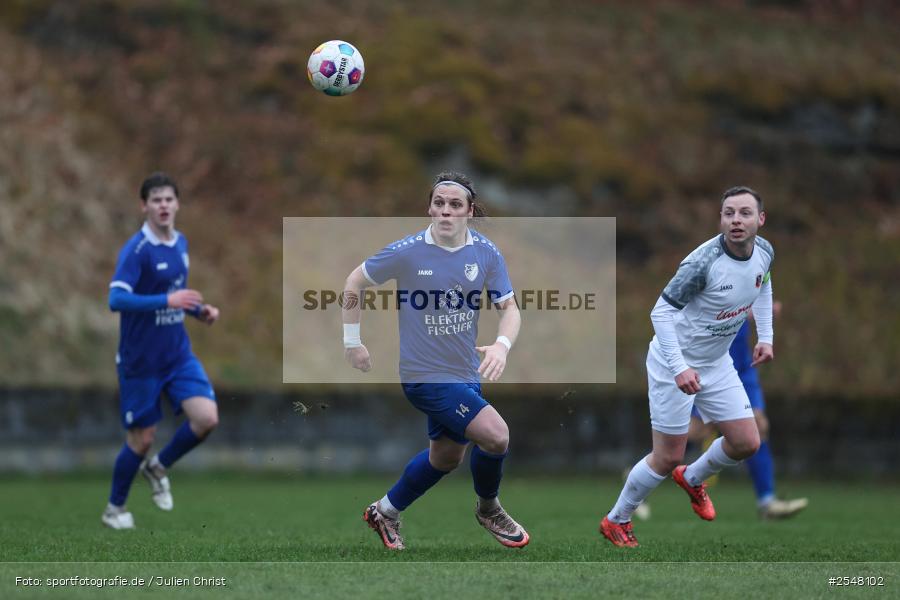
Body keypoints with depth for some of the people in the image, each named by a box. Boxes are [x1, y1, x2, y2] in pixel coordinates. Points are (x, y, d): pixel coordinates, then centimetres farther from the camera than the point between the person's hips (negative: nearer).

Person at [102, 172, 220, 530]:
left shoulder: (180, 244, 5)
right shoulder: (136, 249, -17)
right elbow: (116, 299, -29)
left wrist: (199, 310, 3)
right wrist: (167, 301, -36)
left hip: (178, 355, 6)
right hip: (140, 361, -6)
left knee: (206, 418, -11)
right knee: (142, 439, 3)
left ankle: (158, 468, 17)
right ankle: (114, 509, 27)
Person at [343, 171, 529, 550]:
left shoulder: (487, 253, -7)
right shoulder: (406, 252, -16)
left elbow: (509, 308, -4)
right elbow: (356, 281, -1)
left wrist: (502, 345, -24)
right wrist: (352, 339, 0)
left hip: (465, 372, 6)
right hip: (423, 373, -6)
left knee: (447, 456, 22)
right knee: (495, 435, -19)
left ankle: (385, 511, 45)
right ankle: (488, 509, 9)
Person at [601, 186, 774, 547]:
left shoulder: (764, 253, -8)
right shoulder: (703, 261, -30)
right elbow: (661, 311, -25)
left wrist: (765, 336, 11)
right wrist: (679, 368, -32)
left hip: (716, 362, 7)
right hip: (675, 362, -7)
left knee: (746, 444, 6)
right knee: (668, 459, -2)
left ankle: (692, 478, 37)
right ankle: (616, 521, 21)